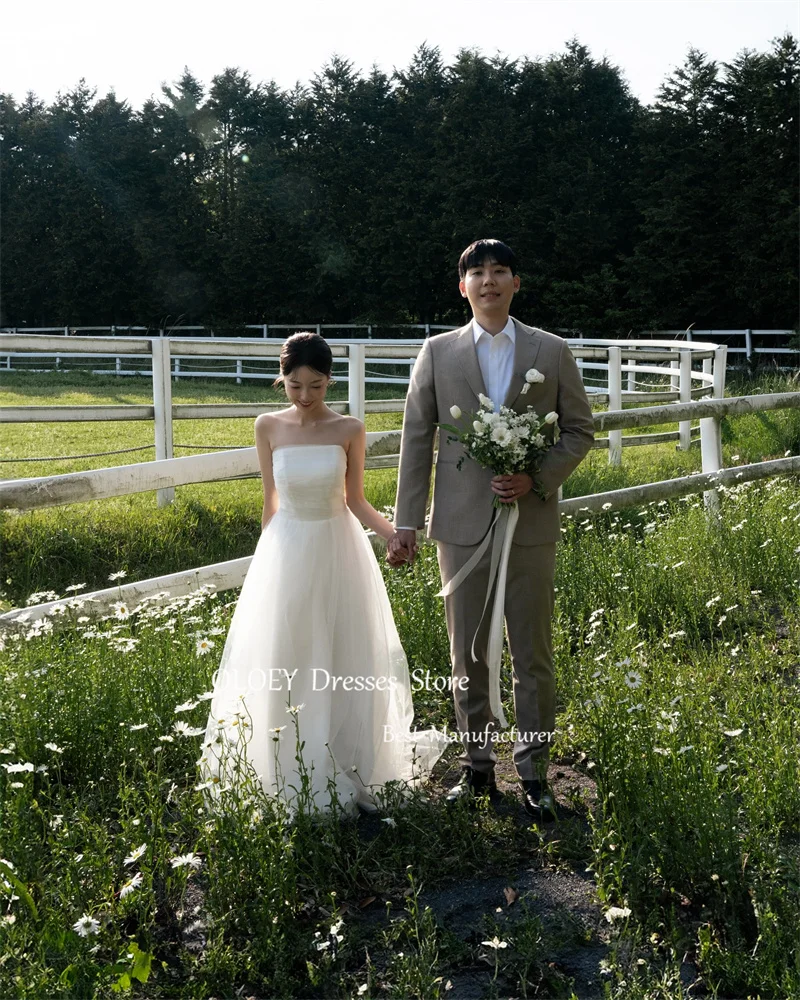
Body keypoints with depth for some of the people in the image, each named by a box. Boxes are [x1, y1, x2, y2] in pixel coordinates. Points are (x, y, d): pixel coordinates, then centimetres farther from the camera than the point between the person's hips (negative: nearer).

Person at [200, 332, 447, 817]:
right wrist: (266, 561, 9)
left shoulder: (350, 430, -6)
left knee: (345, 662, 5)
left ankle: (350, 774, 21)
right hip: (286, 555, 1)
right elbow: (270, 503, 6)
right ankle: (293, 780, 19)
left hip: (339, 553, -1)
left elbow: (356, 501, 0)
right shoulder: (268, 428, -2)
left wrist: (394, 530, -17)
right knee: (284, 665, 4)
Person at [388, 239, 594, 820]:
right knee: (468, 657, 10)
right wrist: (406, 523, 0)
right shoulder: (438, 353, 5)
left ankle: (534, 774, 20)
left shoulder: (552, 352, 4)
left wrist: (538, 478, -11)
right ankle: (477, 767, 25)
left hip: (531, 526, 0)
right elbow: (416, 440, 4)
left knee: (534, 658, 5)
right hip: (461, 526, 1)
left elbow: (581, 430, 6)